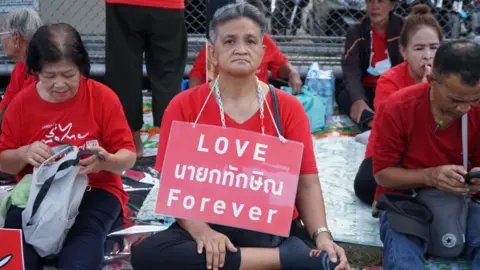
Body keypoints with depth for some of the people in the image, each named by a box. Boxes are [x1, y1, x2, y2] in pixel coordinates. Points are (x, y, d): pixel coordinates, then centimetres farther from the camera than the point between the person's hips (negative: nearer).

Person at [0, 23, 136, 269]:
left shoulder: (103, 97, -6)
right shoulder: (21, 102, 2)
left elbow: (128, 156, -4)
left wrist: (106, 161, -28)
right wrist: (25, 154, -17)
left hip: (95, 191, -2)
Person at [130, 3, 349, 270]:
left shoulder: (288, 107, 3)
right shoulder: (183, 106, 0)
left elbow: (307, 183, 0)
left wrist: (322, 236, -18)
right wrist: (200, 231, -21)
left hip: (272, 232, -2)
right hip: (208, 229, 3)